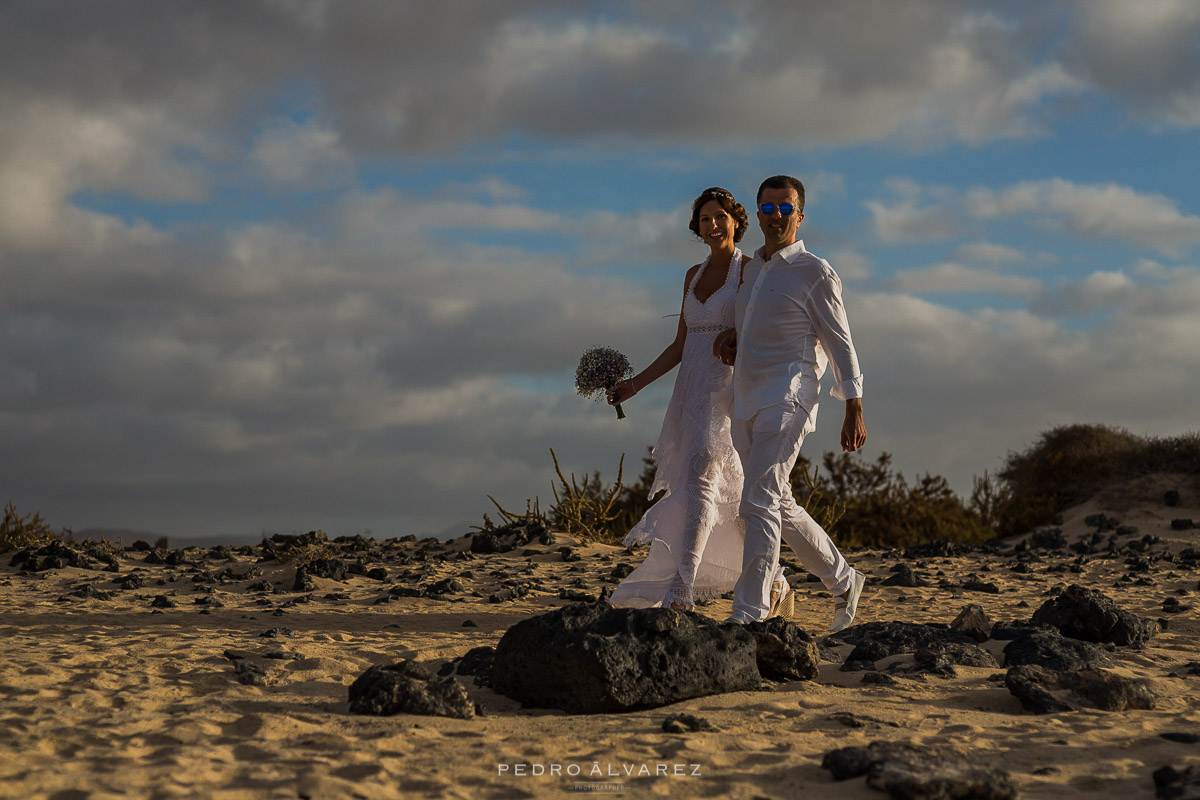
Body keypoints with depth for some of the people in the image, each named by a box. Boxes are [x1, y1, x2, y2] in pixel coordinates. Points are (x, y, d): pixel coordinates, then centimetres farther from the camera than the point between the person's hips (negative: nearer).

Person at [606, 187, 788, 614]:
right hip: (692, 393, 7)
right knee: (727, 496, 11)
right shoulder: (694, 275, 16)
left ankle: (680, 590, -29)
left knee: (699, 479, -22)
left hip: (731, 389, -7)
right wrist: (635, 384, 10)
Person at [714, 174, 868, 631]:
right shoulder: (751, 271, 17)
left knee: (759, 504, -18)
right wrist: (730, 335, 10)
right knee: (780, 509, 14)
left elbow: (840, 344, -2)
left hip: (786, 401, -8)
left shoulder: (815, 273, -3)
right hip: (746, 403, 8)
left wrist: (854, 413, -5)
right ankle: (843, 581, 30)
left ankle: (749, 613, -20)